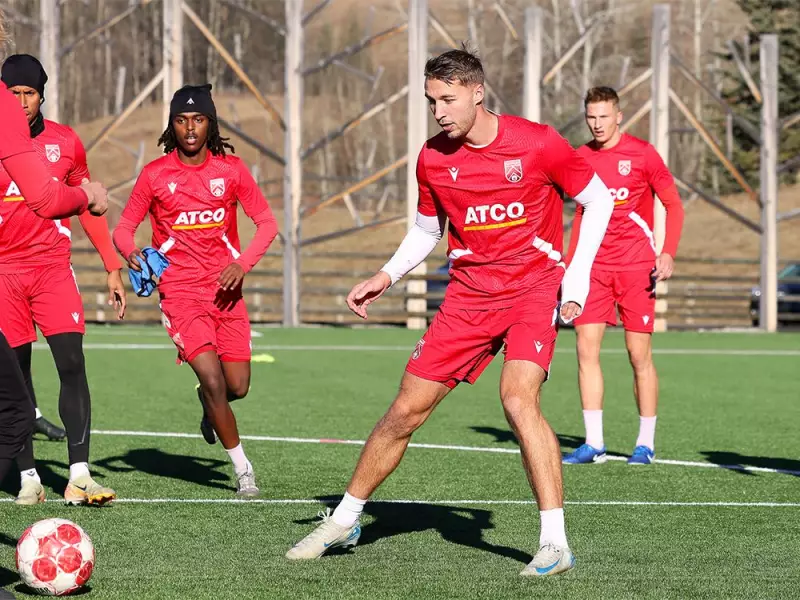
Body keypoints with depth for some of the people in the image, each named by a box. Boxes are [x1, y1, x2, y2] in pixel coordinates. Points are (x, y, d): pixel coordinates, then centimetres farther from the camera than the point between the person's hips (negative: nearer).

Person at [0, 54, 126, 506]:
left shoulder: (65, 142, 7)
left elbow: (87, 206, 16)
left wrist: (113, 268, 14)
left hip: (54, 266, 1)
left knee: (72, 364, -12)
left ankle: (79, 477, -14)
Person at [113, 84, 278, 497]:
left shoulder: (231, 169, 2)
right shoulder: (155, 175, -2)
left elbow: (267, 223, 7)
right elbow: (124, 228, 5)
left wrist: (242, 264, -10)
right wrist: (132, 254, -18)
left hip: (225, 289, 3)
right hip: (180, 291, -3)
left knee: (237, 387, 2)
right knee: (212, 380, -16)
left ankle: (208, 405, 39)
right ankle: (242, 469, -3)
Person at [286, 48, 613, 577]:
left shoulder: (536, 143, -12)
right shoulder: (433, 159, -1)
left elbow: (599, 201, 0)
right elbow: (427, 230, 16)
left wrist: (578, 279, -8)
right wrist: (387, 276, -1)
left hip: (534, 290, -4)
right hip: (468, 295, 4)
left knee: (518, 399, -26)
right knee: (406, 410, 3)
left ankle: (555, 544, -21)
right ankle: (343, 521, 21)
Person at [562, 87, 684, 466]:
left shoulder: (642, 154, -4)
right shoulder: (581, 158, 8)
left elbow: (674, 206, 0)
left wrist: (668, 253, -13)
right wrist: (570, 264, 13)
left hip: (636, 266, -4)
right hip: (594, 266, 4)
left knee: (639, 355, -1)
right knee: (586, 347, -5)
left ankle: (646, 444, 9)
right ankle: (593, 444, -1)